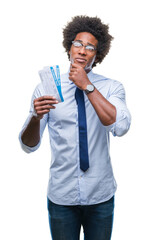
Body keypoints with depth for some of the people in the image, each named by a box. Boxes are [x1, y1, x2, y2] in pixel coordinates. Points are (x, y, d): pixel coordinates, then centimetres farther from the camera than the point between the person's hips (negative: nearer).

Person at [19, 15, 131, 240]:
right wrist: (36, 117, -27)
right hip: (61, 196, 0)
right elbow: (29, 145, -7)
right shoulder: (46, 88, -4)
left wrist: (87, 86, -21)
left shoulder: (112, 87, -4)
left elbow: (120, 127, -24)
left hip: (101, 196, 1)